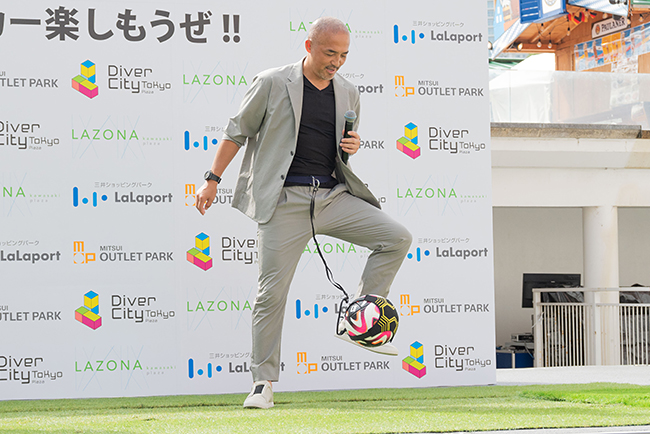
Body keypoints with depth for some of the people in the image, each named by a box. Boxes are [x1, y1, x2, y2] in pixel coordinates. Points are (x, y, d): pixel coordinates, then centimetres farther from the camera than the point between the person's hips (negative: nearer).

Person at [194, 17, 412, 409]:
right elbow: (237, 131, 5)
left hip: (334, 195, 5)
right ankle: (263, 382, 4)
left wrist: (354, 146, 2)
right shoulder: (272, 84, -1)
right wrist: (213, 179, 1)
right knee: (273, 291, -6)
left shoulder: (349, 93, 13)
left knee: (398, 238, -10)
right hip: (284, 200, -4)